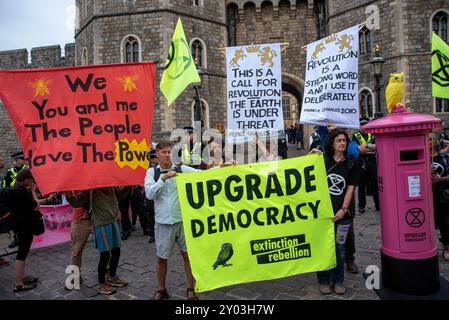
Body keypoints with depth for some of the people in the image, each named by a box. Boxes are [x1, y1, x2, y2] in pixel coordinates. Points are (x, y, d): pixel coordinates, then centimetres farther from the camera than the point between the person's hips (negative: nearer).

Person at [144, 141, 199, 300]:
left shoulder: (182, 169, -1)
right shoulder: (152, 172, 0)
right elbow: (149, 194, -11)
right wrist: (163, 178, -20)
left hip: (183, 220, 0)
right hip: (163, 222, 0)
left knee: (188, 255, 8)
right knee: (161, 258, 13)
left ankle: (190, 289, 26)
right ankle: (161, 289, 34)